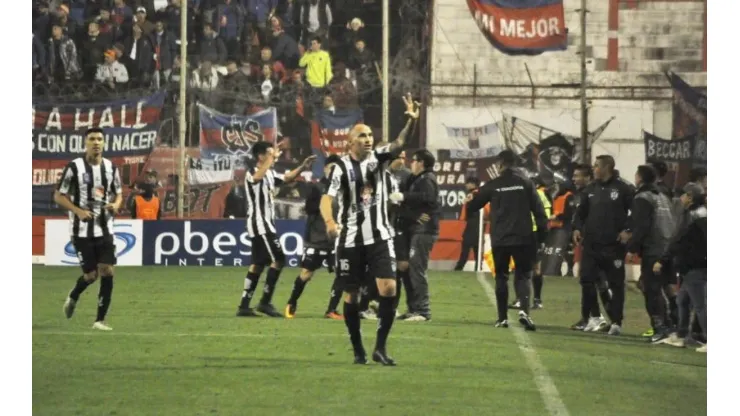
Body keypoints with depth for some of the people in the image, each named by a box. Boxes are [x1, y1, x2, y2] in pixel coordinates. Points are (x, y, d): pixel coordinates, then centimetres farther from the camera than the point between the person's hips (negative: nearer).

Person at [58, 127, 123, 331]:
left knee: (107, 272, -7)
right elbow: (58, 196, -4)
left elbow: (118, 194, 16)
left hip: (105, 229, 4)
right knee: (91, 274, -3)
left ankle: (100, 320, 1)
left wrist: (116, 205, -7)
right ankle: (73, 298, 32)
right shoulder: (74, 167, -8)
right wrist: (78, 211, -17)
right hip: (82, 230, -4)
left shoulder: (111, 168, 5)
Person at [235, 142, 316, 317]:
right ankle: (265, 302, -9)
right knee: (278, 259, -12)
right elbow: (258, 177, -39)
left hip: (266, 224, 10)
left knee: (258, 263, 9)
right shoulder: (251, 173, -14)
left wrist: (302, 167, 14)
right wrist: (272, 157, -38)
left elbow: (286, 178, 29)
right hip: (259, 223, -10)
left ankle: (244, 306, 11)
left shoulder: (270, 173, 14)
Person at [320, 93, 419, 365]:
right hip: (351, 239, -2)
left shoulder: (378, 158, 1)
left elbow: (399, 143, -16)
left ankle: (380, 348, -4)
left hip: (380, 236, 2)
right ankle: (358, 350, 18)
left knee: (389, 288, -12)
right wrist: (330, 221, -37)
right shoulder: (341, 168, -7)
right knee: (351, 295, 5)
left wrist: (411, 121, -34)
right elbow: (327, 199, -16)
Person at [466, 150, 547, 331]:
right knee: (522, 275, 5)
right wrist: (542, 232, 3)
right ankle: (524, 310, -19)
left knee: (501, 277, 12)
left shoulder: (492, 185, 0)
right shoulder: (525, 183, 2)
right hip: (522, 239, 0)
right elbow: (538, 209, -3)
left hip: (500, 240, 0)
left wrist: (469, 201, 35)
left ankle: (502, 318, 10)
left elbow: (473, 206, 12)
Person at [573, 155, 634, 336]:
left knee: (616, 283, 1)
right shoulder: (591, 189, 10)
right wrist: (577, 228, 1)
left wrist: (628, 230, -14)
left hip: (613, 245, -5)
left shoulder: (622, 188, -6)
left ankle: (616, 322, 6)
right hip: (591, 244, 5)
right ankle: (593, 316, 11)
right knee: (587, 279, 0)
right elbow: (582, 211, 16)